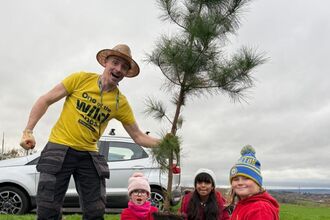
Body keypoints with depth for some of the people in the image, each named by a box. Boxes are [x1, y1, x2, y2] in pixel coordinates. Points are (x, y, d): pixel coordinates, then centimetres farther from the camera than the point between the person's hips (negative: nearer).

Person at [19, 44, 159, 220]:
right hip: (59, 148, -2)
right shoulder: (81, 79, -5)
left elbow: (138, 136, 6)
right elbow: (45, 101, -1)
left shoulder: (121, 103, 1)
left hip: (89, 155, 3)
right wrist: (28, 131, -8)